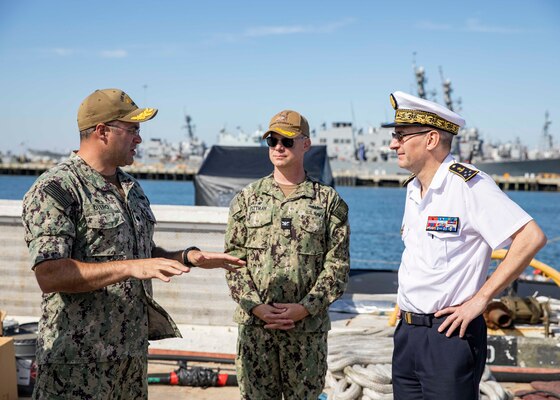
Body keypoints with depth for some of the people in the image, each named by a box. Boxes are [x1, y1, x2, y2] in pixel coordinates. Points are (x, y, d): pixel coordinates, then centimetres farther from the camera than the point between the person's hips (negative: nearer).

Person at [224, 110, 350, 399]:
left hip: (308, 326, -1)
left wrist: (305, 308, -13)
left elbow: (337, 264, -2)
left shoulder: (329, 200, 3)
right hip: (255, 323, 1)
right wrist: (257, 307, -9)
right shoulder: (247, 198, 7)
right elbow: (233, 258, 3)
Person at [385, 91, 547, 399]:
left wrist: (480, 299, -18)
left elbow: (531, 238, -20)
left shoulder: (468, 183, -14)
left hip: (450, 335, -8)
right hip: (407, 333, 8)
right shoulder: (413, 189, 11)